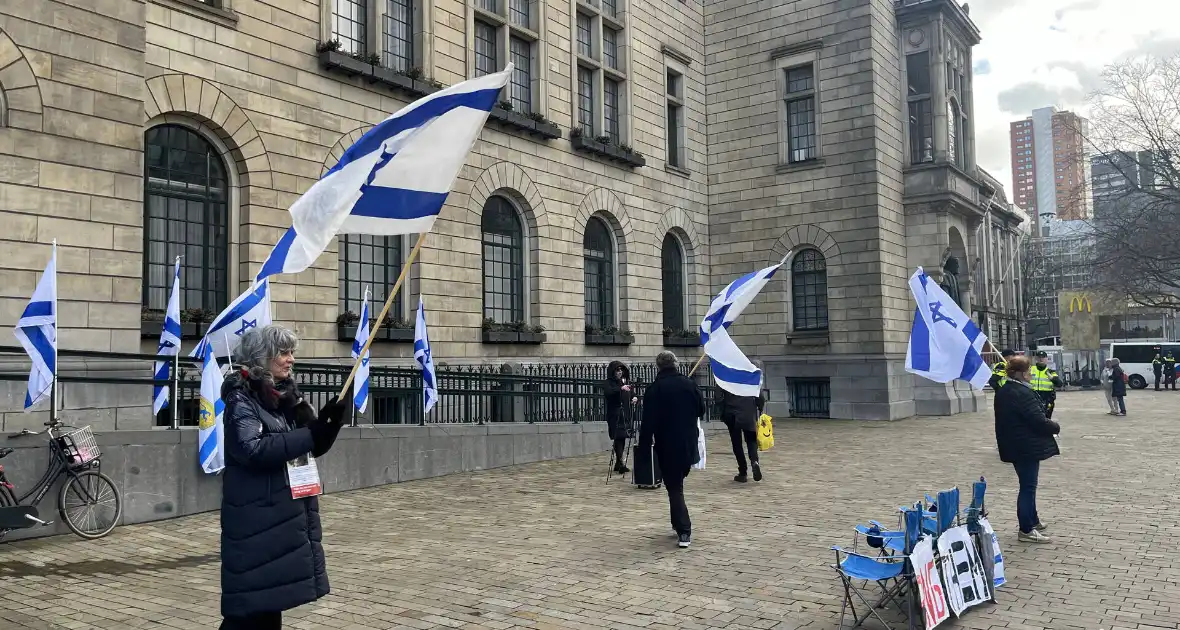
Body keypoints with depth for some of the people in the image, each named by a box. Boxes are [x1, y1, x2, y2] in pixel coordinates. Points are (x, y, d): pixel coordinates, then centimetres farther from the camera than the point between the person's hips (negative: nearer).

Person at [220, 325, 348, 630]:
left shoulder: (285, 396, 10)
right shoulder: (241, 399, -11)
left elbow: (311, 448, 12)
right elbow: (252, 449, -26)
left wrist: (327, 424, -8)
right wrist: (309, 435, -27)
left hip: (287, 514, 8)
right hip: (256, 518, -7)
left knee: (271, 598, 14)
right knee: (251, 604, -4)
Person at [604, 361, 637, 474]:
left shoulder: (626, 381, 11)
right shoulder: (609, 383, -5)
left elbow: (632, 394, 12)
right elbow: (609, 392, -24)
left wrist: (634, 398, -11)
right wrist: (621, 388, -38)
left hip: (625, 415, 5)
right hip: (615, 415, -5)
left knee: (622, 439, 8)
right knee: (618, 438, -12)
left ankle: (618, 464, 18)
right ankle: (620, 464, -16)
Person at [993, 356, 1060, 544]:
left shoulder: (1002, 392, 9)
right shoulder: (1023, 393, -22)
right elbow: (1039, 421, -23)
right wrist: (1056, 427, -2)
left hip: (1013, 446, 10)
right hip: (1027, 447, -10)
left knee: (1027, 484, 22)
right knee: (1028, 486, -1)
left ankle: (1033, 521, 35)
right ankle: (1026, 530, 6)